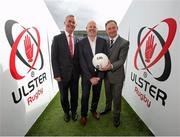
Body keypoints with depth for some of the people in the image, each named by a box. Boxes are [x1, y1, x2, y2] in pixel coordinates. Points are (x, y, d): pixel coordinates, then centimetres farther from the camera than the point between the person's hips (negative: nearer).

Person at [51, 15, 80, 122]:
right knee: (64, 96, 16)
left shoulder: (77, 40, 7)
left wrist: (79, 71, 3)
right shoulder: (57, 38, -4)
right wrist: (57, 74, -12)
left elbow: (78, 57, 8)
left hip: (75, 74, 3)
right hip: (63, 74, -2)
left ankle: (74, 111, 41)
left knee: (75, 95, 16)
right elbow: (54, 58, -7)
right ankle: (66, 112, 42)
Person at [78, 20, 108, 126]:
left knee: (97, 94, 16)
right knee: (85, 95, 9)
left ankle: (94, 110, 44)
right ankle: (84, 115, 34)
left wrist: (99, 76, -11)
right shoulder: (81, 43, -5)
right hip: (86, 75, -1)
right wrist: (90, 77, -13)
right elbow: (82, 62, -9)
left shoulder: (103, 41, -2)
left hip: (99, 74, 2)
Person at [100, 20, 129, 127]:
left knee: (116, 97, 12)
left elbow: (121, 60, -19)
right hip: (106, 75, 5)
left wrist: (111, 66, -35)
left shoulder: (124, 43, -13)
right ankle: (108, 108, 52)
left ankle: (116, 116, 37)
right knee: (108, 95, 24)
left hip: (117, 75, -4)